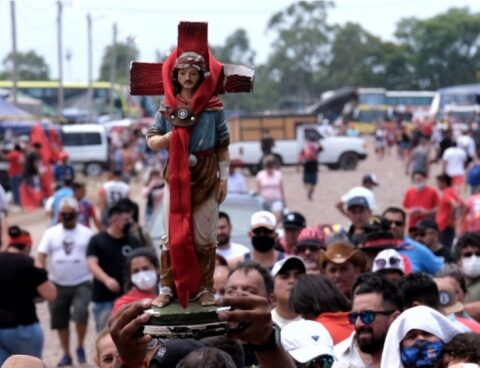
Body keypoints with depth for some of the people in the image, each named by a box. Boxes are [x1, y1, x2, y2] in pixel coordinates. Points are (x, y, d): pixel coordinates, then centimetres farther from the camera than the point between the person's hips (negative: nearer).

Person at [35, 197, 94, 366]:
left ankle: (80, 347, -2)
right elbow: (40, 257, -3)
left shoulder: (86, 233, -1)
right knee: (60, 321, 11)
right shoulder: (51, 233, 3)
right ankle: (66, 354, 29)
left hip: (82, 284, -3)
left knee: (81, 312, -25)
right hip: (58, 285, 3)